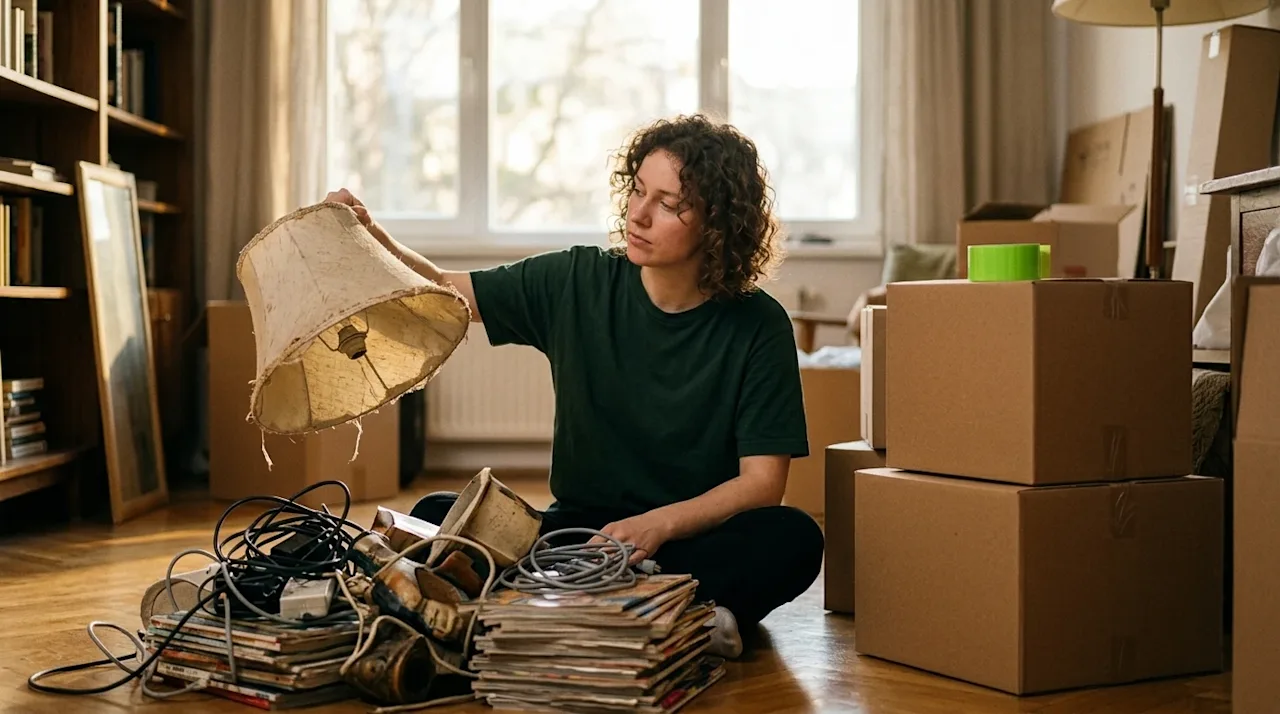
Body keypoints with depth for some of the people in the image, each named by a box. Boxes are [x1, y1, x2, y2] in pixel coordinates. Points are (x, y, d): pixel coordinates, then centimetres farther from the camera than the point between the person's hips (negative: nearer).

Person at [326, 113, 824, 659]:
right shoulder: (578, 283, 0)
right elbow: (443, 293, 9)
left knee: (794, 539, -33)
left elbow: (762, 483, -11)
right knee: (436, 515, -22)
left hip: (699, 540, -2)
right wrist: (371, 239, -9)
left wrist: (658, 524, -26)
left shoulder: (758, 327, -7)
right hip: (578, 529, 3)